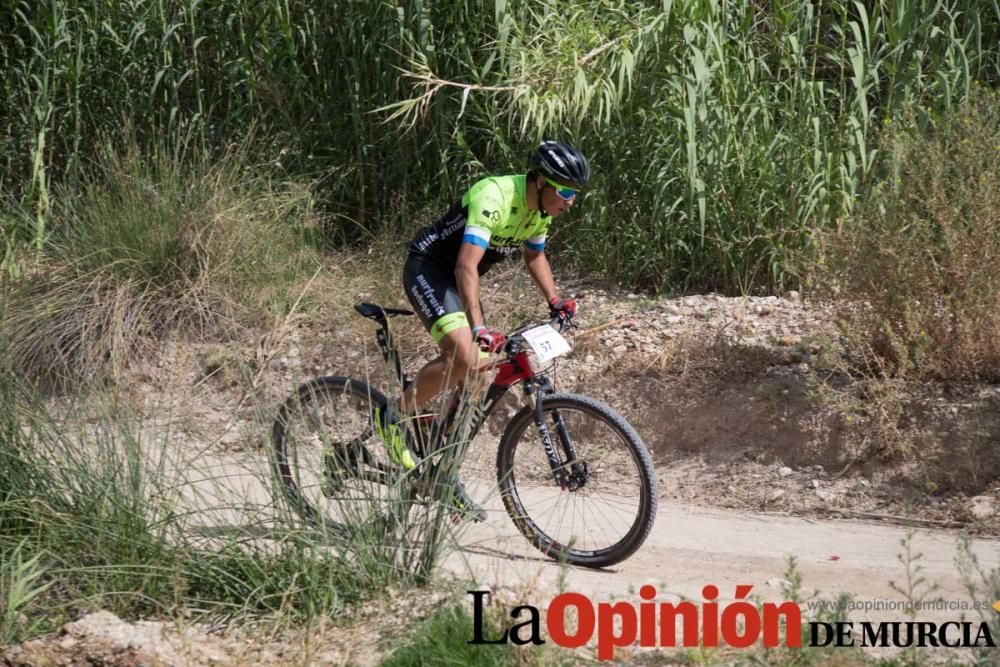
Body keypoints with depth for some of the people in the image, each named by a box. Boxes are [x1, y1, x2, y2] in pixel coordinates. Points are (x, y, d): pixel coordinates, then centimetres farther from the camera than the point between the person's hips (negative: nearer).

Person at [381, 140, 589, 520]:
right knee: (462, 355, -28)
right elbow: (467, 266, -38)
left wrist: (554, 300, 4)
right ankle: (398, 418, -8)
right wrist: (478, 327, -46)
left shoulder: (541, 208, -1)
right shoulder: (495, 197, -29)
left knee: (471, 375, 4)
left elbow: (534, 256, 19)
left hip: (457, 280, 9)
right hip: (428, 269, -9)